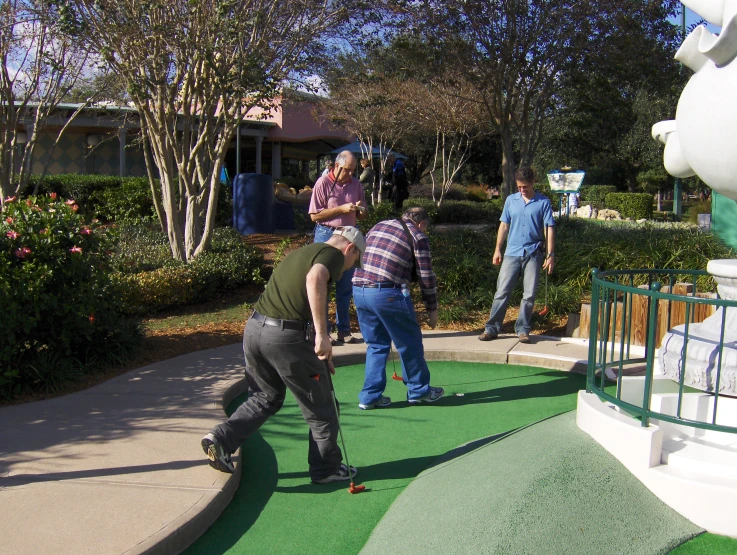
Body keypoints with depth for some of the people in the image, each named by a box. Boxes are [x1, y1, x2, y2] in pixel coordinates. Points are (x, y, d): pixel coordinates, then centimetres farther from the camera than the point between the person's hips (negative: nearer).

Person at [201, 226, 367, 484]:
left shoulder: (300, 252, 25)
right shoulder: (332, 253, -2)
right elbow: (315, 279, -26)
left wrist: (319, 350, 31)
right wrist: (322, 334, -26)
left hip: (254, 327, 8)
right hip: (287, 336, -8)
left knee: (266, 397, 25)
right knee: (320, 408, 11)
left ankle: (221, 438, 11)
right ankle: (326, 469, 24)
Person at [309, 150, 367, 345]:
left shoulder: (356, 184, 8)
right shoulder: (323, 183, -6)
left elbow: (361, 216, 16)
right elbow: (314, 215, -11)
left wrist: (361, 210, -8)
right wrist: (342, 209, -17)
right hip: (326, 236, -5)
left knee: (345, 286, 9)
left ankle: (343, 330, 18)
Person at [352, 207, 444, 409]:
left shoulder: (378, 226, 23)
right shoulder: (418, 236, 5)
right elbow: (426, 276, 3)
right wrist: (432, 309, 12)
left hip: (359, 290, 6)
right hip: (388, 293, -6)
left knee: (376, 344, 18)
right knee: (410, 343, 12)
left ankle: (370, 396, 18)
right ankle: (418, 390, 26)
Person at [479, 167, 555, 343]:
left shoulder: (543, 202, 0)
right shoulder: (511, 200, 7)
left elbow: (549, 229, 0)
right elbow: (504, 225, 11)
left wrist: (550, 254, -6)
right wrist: (497, 249, 8)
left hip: (533, 254, -1)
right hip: (512, 253, 1)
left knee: (529, 295, 3)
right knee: (502, 291, -1)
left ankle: (523, 329, 14)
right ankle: (491, 328, 4)